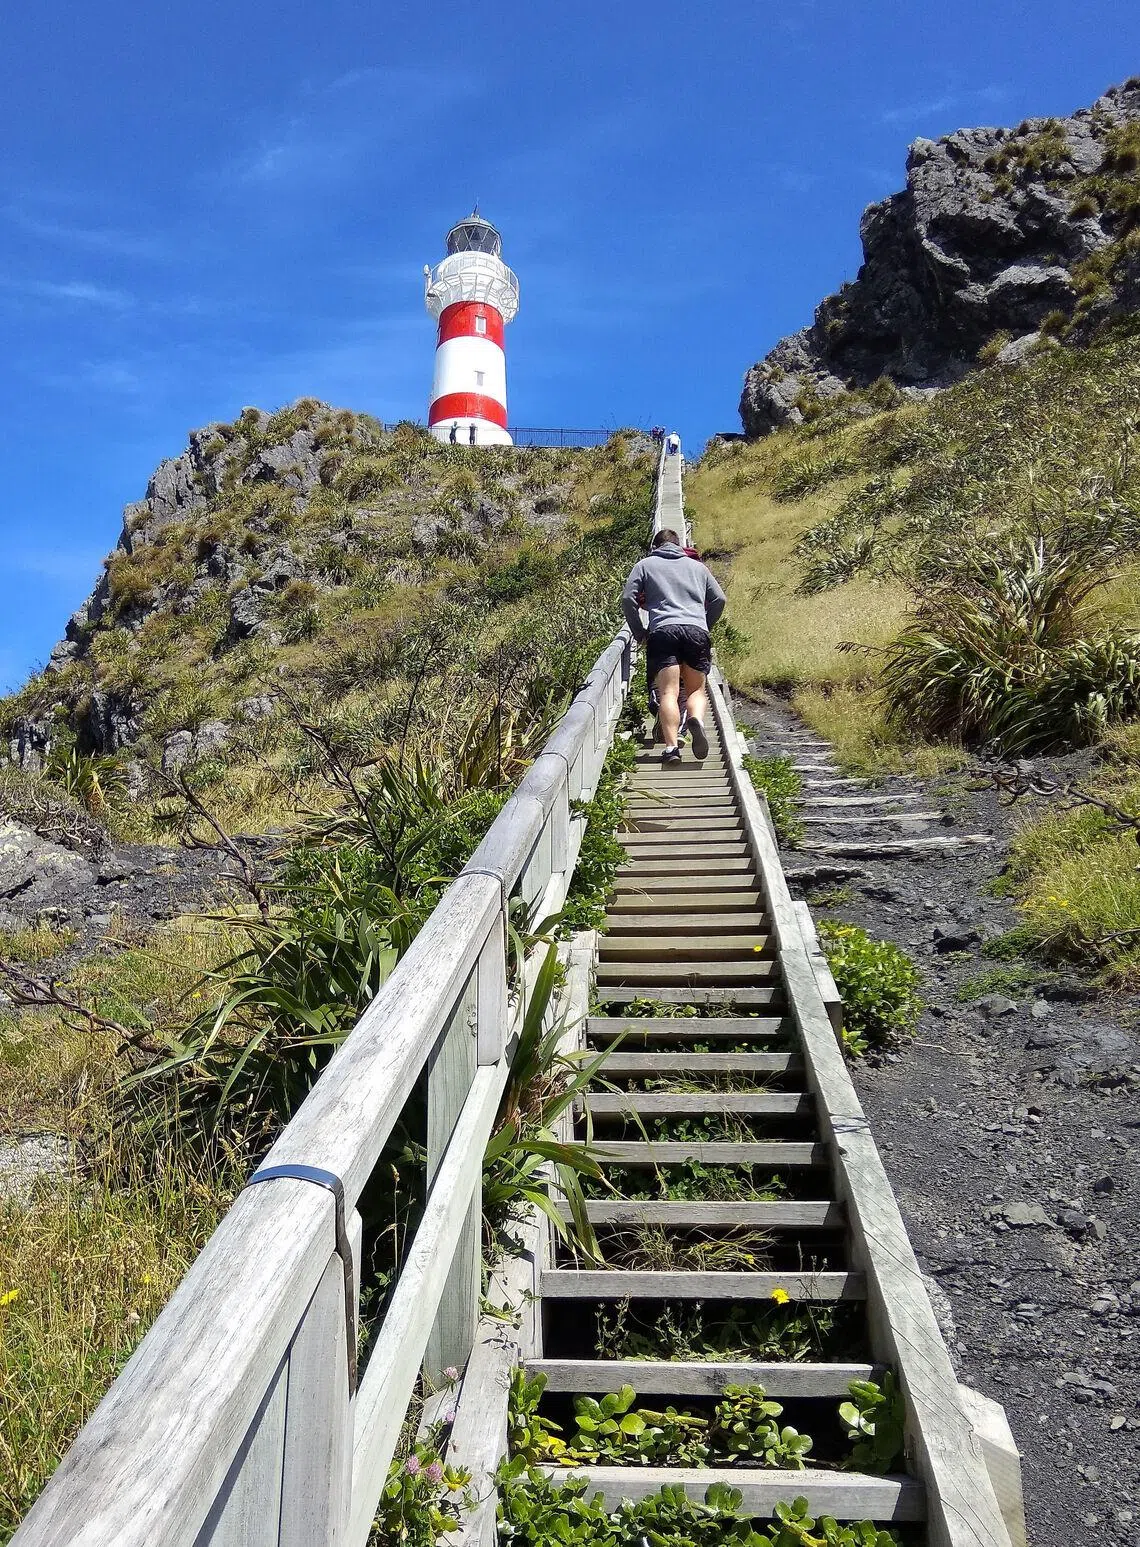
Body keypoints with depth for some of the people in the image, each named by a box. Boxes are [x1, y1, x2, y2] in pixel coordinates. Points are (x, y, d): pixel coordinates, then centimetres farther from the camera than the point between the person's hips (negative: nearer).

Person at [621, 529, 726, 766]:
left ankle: (671, 746, -26)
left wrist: (639, 632, 17)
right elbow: (718, 599, 23)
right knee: (696, 690, 7)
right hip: (697, 631, 2)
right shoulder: (697, 566, 27)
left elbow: (628, 599, 8)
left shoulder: (645, 564, 19)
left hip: (663, 631, -2)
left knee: (668, 692, -9)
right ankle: (697, 719, -26)